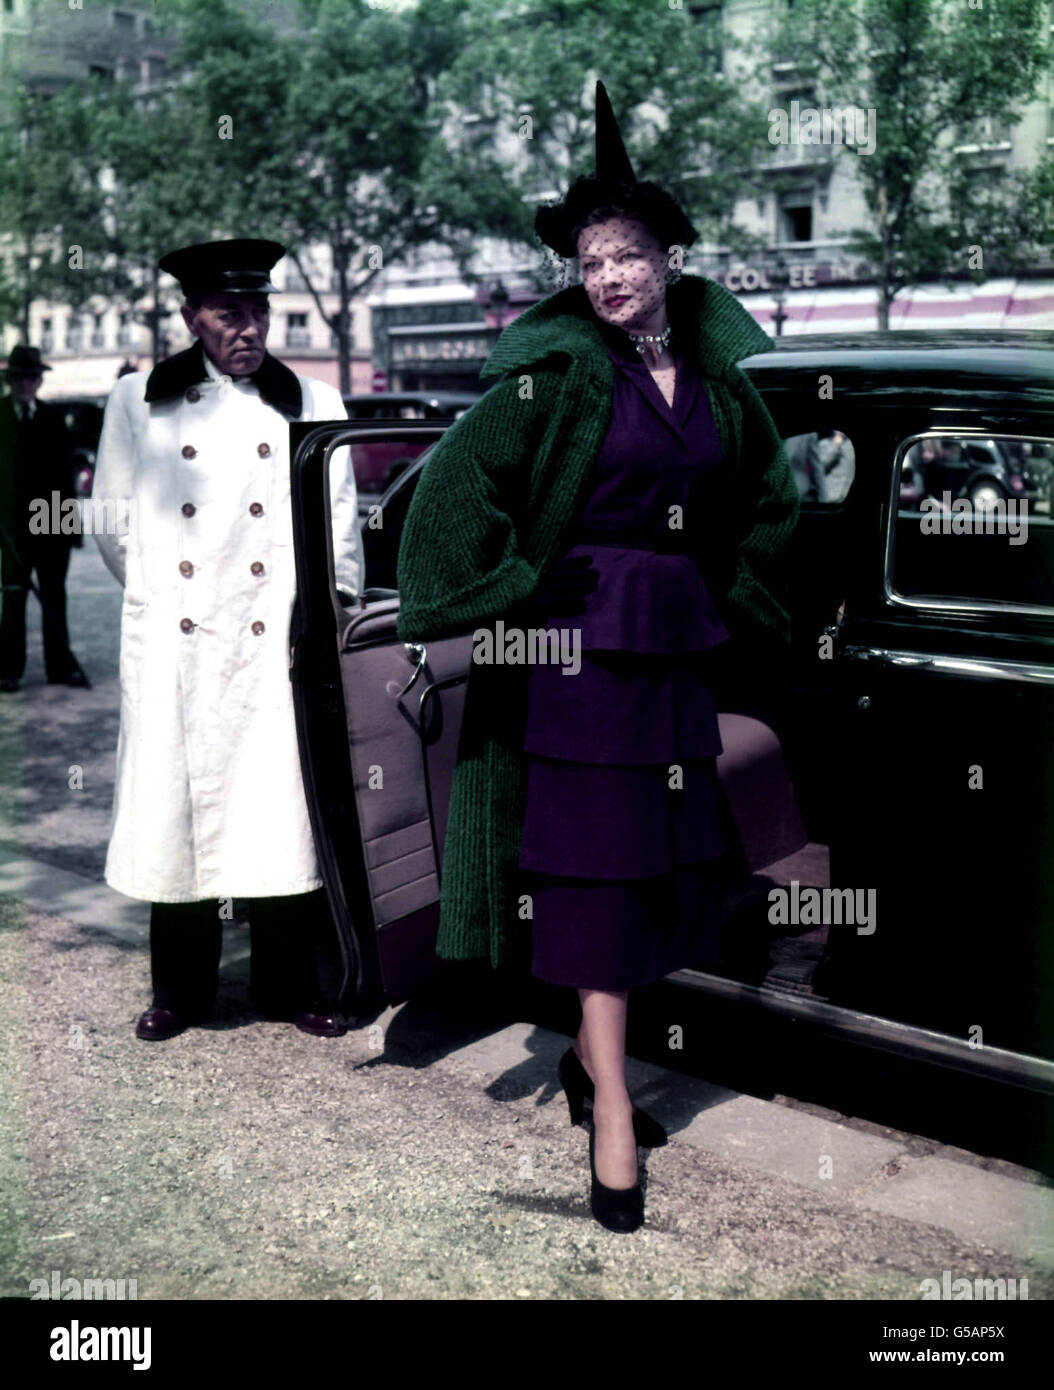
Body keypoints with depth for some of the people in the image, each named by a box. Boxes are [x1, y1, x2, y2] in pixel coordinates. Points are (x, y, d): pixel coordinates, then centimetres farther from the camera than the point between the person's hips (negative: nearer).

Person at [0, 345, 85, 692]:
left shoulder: (53, 417, 9)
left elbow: (65, 468, 8)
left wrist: (69, 516, 3)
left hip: (53, 521, 2)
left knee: (55, 596, 8)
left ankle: (60, 666, 15)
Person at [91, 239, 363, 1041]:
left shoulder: (314, 406, 9)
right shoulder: (137, 403, 8)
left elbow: (342, 534, 9)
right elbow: (114, 525, 13)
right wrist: (159, 599, 13)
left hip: (279, 643, 0)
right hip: (174, 649, 1)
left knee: (284, 804, 0)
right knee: (176, 804, 5)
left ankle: (293, 986, 16)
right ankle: (181, 991, 20)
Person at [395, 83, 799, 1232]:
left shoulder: (718, 380, 9)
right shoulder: (559, 373, -7)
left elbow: (765, 500, 23)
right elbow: (460, 478, -11)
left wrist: (742, 608, 16)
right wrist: (507, 600, -11)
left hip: (680, 642, 6)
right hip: (584, 634, -6)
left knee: (665, 864, 10)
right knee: (597, 866, -4)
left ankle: (591, 1054, 28)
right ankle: (610, 1109, 4)